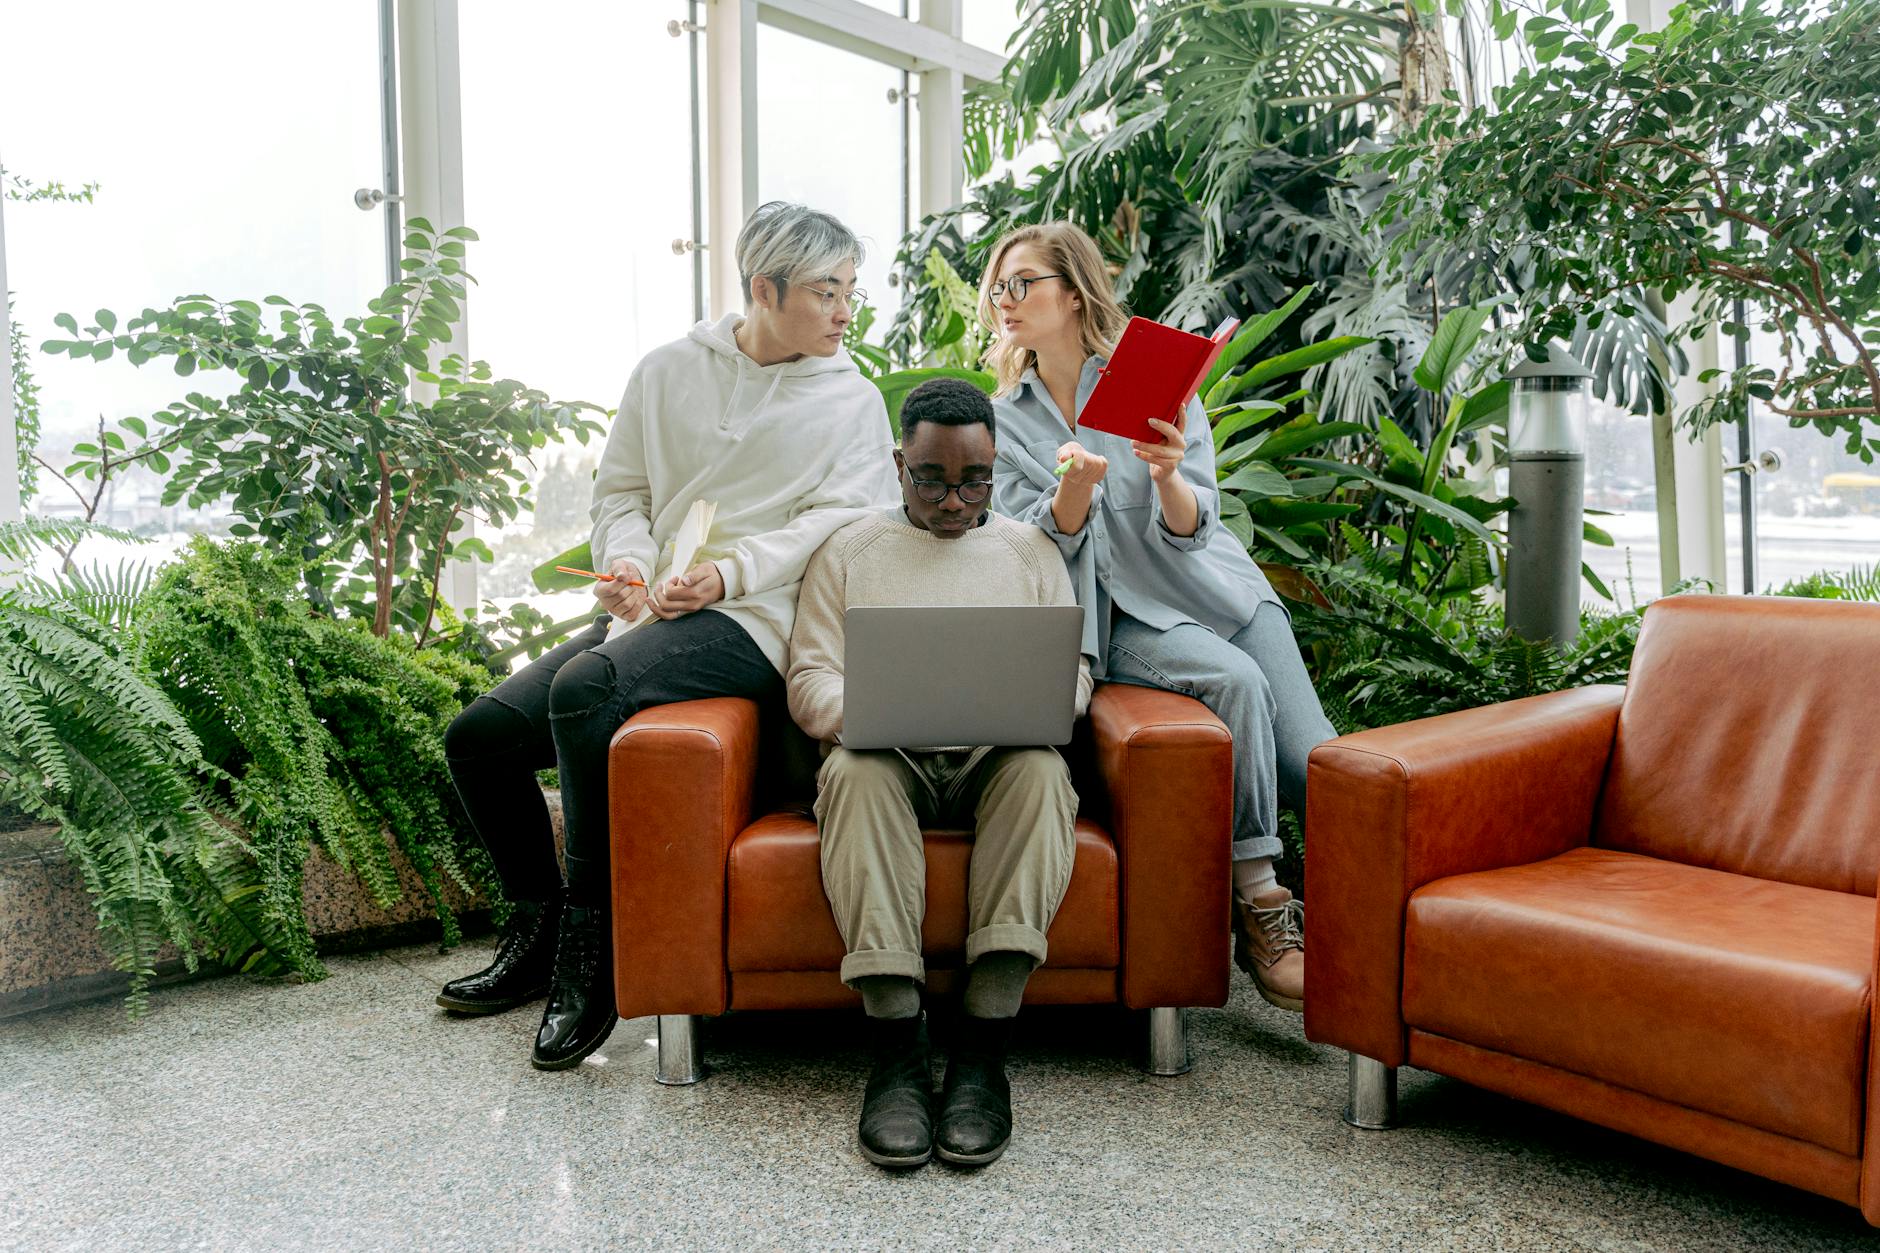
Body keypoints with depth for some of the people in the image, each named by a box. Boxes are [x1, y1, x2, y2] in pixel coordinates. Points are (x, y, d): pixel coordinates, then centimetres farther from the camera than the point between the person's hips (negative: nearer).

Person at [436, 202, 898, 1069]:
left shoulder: (852, 399, 6)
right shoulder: (670, 370, 15)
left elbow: (841, 518, -5)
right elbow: (620, 489, 16)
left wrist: (728, 574, -18)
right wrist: (626, 561, -6)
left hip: (751, 623, -5)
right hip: (650, 612, 6)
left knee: (586, 690, -32)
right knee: (478, 737, -4)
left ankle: (591, 946, -18)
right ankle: (537, 932, 16)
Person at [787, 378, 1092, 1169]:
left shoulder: (1030, 550, 21)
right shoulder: (849, 551, 18)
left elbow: (1071, 673, 13)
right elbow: (809, 680, 8)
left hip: (999, 755, 1)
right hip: (887, 754, 0)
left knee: (1040, 769, -35)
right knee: (857, 771, -36)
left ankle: (983, 1051, -37)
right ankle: (897, 1053, -38)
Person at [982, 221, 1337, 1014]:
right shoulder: (1005, 419, 8)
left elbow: (1192, 528, -4)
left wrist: (1169, 477, -26)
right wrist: (1074, 489, -22)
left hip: (1215, 589, 1)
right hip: (1121, 618, -1)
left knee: (1318, 768, -16)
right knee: (1236, 680, -32)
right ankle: (1258, 907, -21)